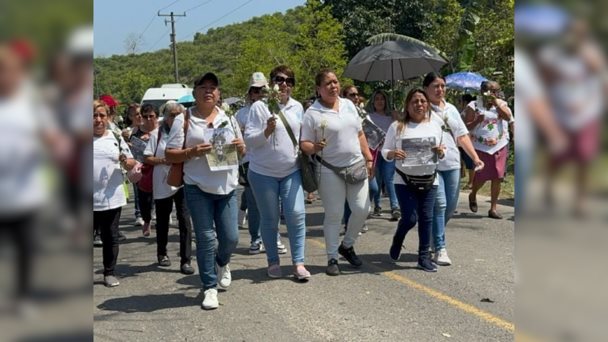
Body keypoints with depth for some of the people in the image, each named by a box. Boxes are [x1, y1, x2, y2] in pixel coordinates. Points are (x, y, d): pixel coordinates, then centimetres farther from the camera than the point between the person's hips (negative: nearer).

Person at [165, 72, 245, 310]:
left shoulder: (228, 117, 12)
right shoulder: (184, 119, 0)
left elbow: (242, 150, 20)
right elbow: (169, 155, -2)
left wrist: (240, 146, -4)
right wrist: (193, 152, -19)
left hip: (227, 187, 3)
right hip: (198, 189, -3)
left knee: (230, 238, 3)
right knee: (206, 239, -2)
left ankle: (222, 263, 37)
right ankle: (209, 288, 10)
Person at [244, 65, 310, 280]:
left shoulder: (297, 107, 8)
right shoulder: (260, 107, -7)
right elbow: (249, 140, -10)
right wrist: (267, 131, -25)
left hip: (292, 170, 3)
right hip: (264, 173, -3)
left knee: (296, 214, -6)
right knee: (269, 219, 5)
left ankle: (298, 262, 2)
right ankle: (273, 261, 21)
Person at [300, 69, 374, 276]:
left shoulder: (348, 105, 9)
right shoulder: (313, 113, -7)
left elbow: (360, 134, 16)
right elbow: (304, 144, -7)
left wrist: (369, 159, 12)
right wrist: (314, 147, -29)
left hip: (357, 166, 5)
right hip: (330, 170, -5)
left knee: (362, 209, 1)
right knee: (334, 215, 1)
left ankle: (347, 245, 25)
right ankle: (332, 258, 14)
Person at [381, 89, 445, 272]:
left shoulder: (434, 125, 8)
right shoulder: (397, 126, -2)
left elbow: (440, 154, 13)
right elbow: (385, 151, 0)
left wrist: (440, 152, -10)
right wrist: (393, 154, -22)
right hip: (404, 180, -3)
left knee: (426, 218, 2)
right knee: (410, 218, -7)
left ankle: (424, 257, 12)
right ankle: (397, 242, 25)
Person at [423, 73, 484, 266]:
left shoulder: (451, 109, 17)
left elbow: (462, 135, 17)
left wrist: (475, 157, 10)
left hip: (452, 164, 7)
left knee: (451, 206, 9)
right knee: (439, 205, -11)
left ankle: (434, 237, 28)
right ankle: (440, 249, -6)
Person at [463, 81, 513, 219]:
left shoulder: (501, 104, 7)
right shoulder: (473, 106, -2)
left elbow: (508, 117, -12)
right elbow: (466, 126, -5)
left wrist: (496, 103, -15)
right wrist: (477, 120, -22)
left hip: (500, 146, 3)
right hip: (481, 147, -3)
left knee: (497, 178, 2)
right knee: (481, 177, 0)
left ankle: (493, 209, 10)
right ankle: (472, 196, 34)